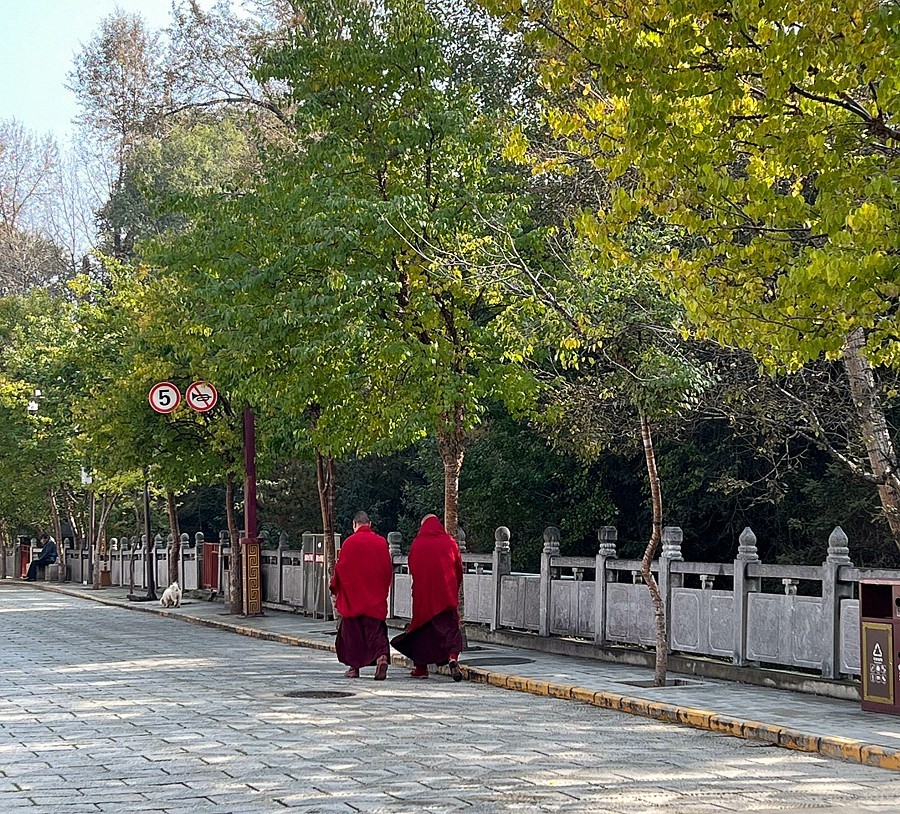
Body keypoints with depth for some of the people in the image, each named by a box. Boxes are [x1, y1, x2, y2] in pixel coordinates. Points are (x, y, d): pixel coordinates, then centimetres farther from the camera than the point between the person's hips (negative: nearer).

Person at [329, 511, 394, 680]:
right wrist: (384, 590, 19)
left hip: (352, 596, -2)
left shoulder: (349, 543, -7)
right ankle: (382, 656, -22)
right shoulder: (381, 542, 1)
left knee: (352, 630, 9)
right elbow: (389, 569, 6)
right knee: (376, 629, 2)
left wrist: (335, 589, 11)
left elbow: (340, 568, -3)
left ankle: (354, 666, 10)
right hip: (376, 598, 2)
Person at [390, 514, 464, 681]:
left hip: (422, 594, 1)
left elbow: (412, 569, 10)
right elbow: (459, 568, 8)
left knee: (421, 628, 12)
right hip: (447, 594, 0)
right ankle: (452, 656, -31)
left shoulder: (416, 545, 2)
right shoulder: (450, 542, 3)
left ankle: (421, 667, 15)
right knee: (450, 625, -5)